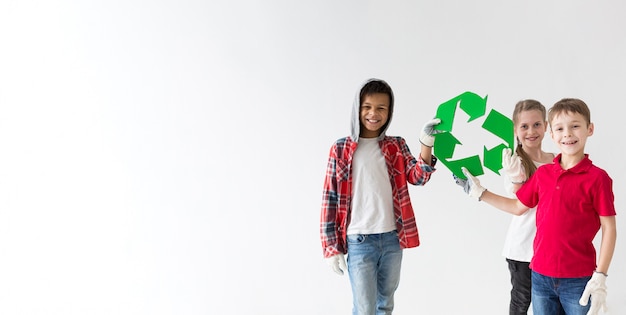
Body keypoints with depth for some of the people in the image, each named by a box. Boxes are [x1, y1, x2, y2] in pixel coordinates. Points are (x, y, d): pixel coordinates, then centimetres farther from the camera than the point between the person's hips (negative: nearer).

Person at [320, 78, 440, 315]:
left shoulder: (396, 146, 6)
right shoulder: (341, 149, -3)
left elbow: (417, 177, -9)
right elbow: (330, 199, -3)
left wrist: (426, 144, -25)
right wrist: (331, 247, -6)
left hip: (392, 239, 4)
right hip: (359, 242, -3)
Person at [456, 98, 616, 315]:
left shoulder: (597, 177, -9)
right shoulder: (542, 173, 4)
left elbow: (609, 229, -7)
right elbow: (517, 207, 16)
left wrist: (600, 277, -11)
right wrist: (479, 193, 14)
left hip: (578, 280, -4)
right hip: (541, 276, 4)